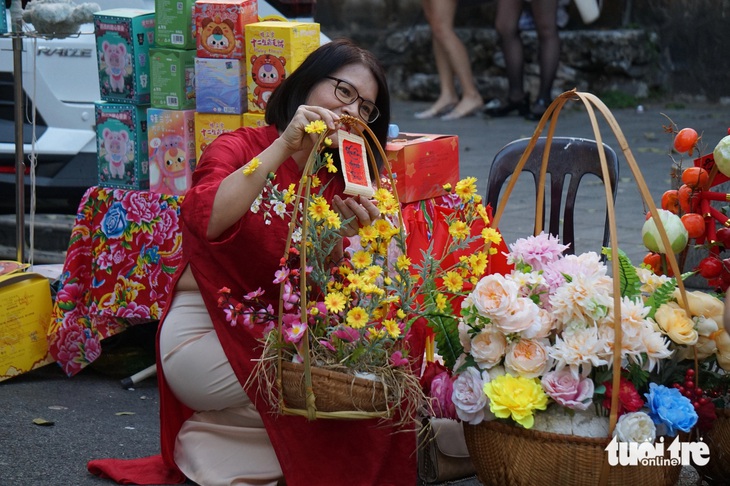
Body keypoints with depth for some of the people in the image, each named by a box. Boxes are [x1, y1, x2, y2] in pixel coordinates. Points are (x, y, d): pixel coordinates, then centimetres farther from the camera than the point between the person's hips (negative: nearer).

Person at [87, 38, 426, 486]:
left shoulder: (341, 183, 10)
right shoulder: (240, 149, -6)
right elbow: (205, 219, -30)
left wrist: (348, 238, -19)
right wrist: (284, 146, -30)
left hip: (278, 338, 7)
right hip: (206, 331, -7)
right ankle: (203, 446, -5)